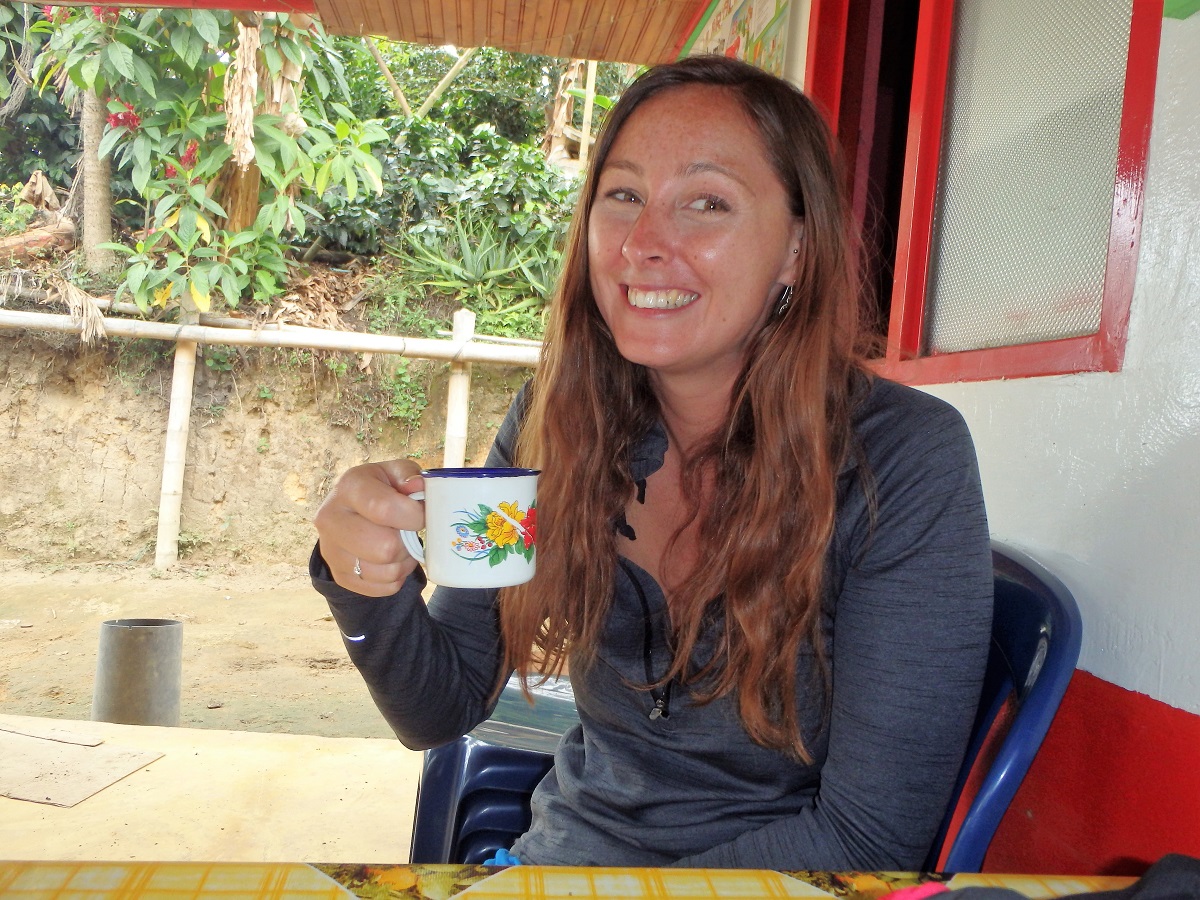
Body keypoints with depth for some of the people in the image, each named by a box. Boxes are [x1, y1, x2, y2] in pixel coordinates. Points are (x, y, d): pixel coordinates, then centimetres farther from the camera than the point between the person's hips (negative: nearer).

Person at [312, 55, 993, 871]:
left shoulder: (909, 464, -19)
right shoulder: (556, 423, -8)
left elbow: (871, 839, -16)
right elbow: (443, 711, -3)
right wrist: (372, 592, -23)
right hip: (559, 851, 2)